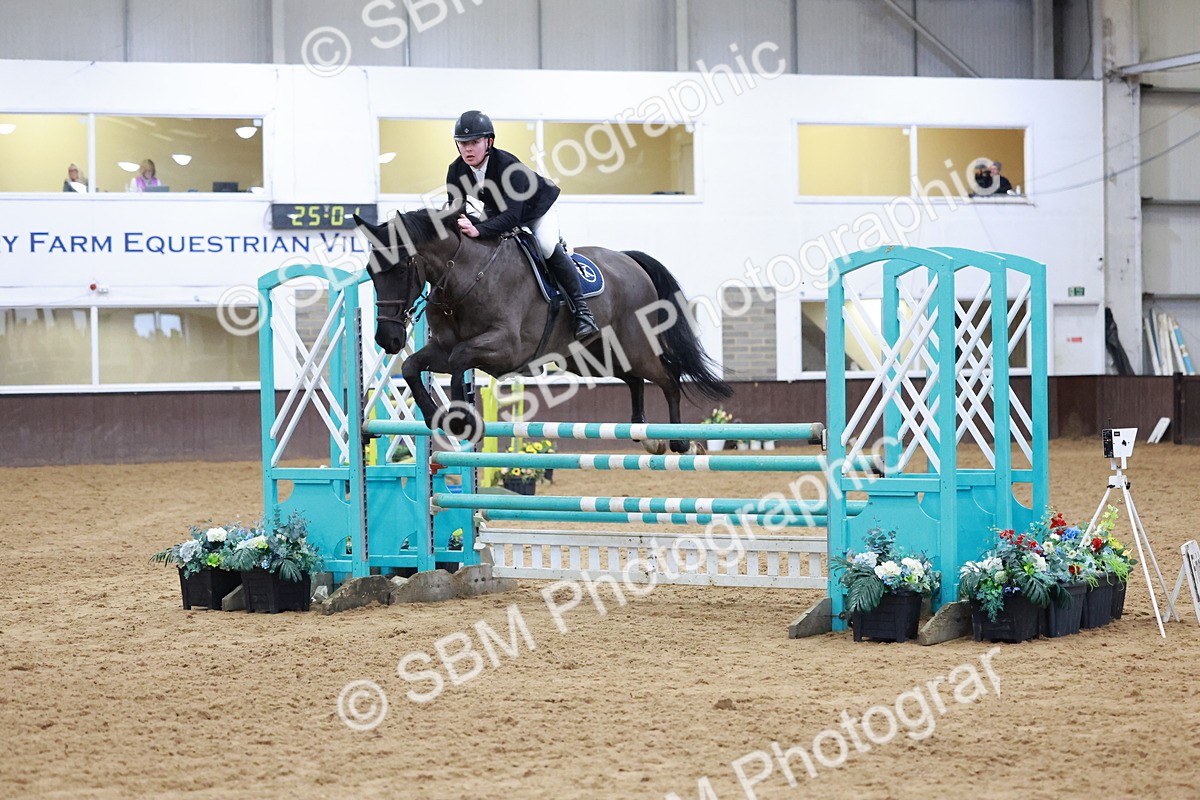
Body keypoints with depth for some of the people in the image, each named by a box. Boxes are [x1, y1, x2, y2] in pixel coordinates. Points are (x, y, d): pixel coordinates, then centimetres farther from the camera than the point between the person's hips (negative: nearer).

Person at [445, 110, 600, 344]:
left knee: (548, 247, -27)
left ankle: (581, 310, -24)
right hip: (498, 214, 7)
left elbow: (512, 215, -48)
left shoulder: (508, 166, -39)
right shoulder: (456, 171, -21)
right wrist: (460, 222, -45)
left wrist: (478, 230, -62)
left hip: (537, 210, -7)